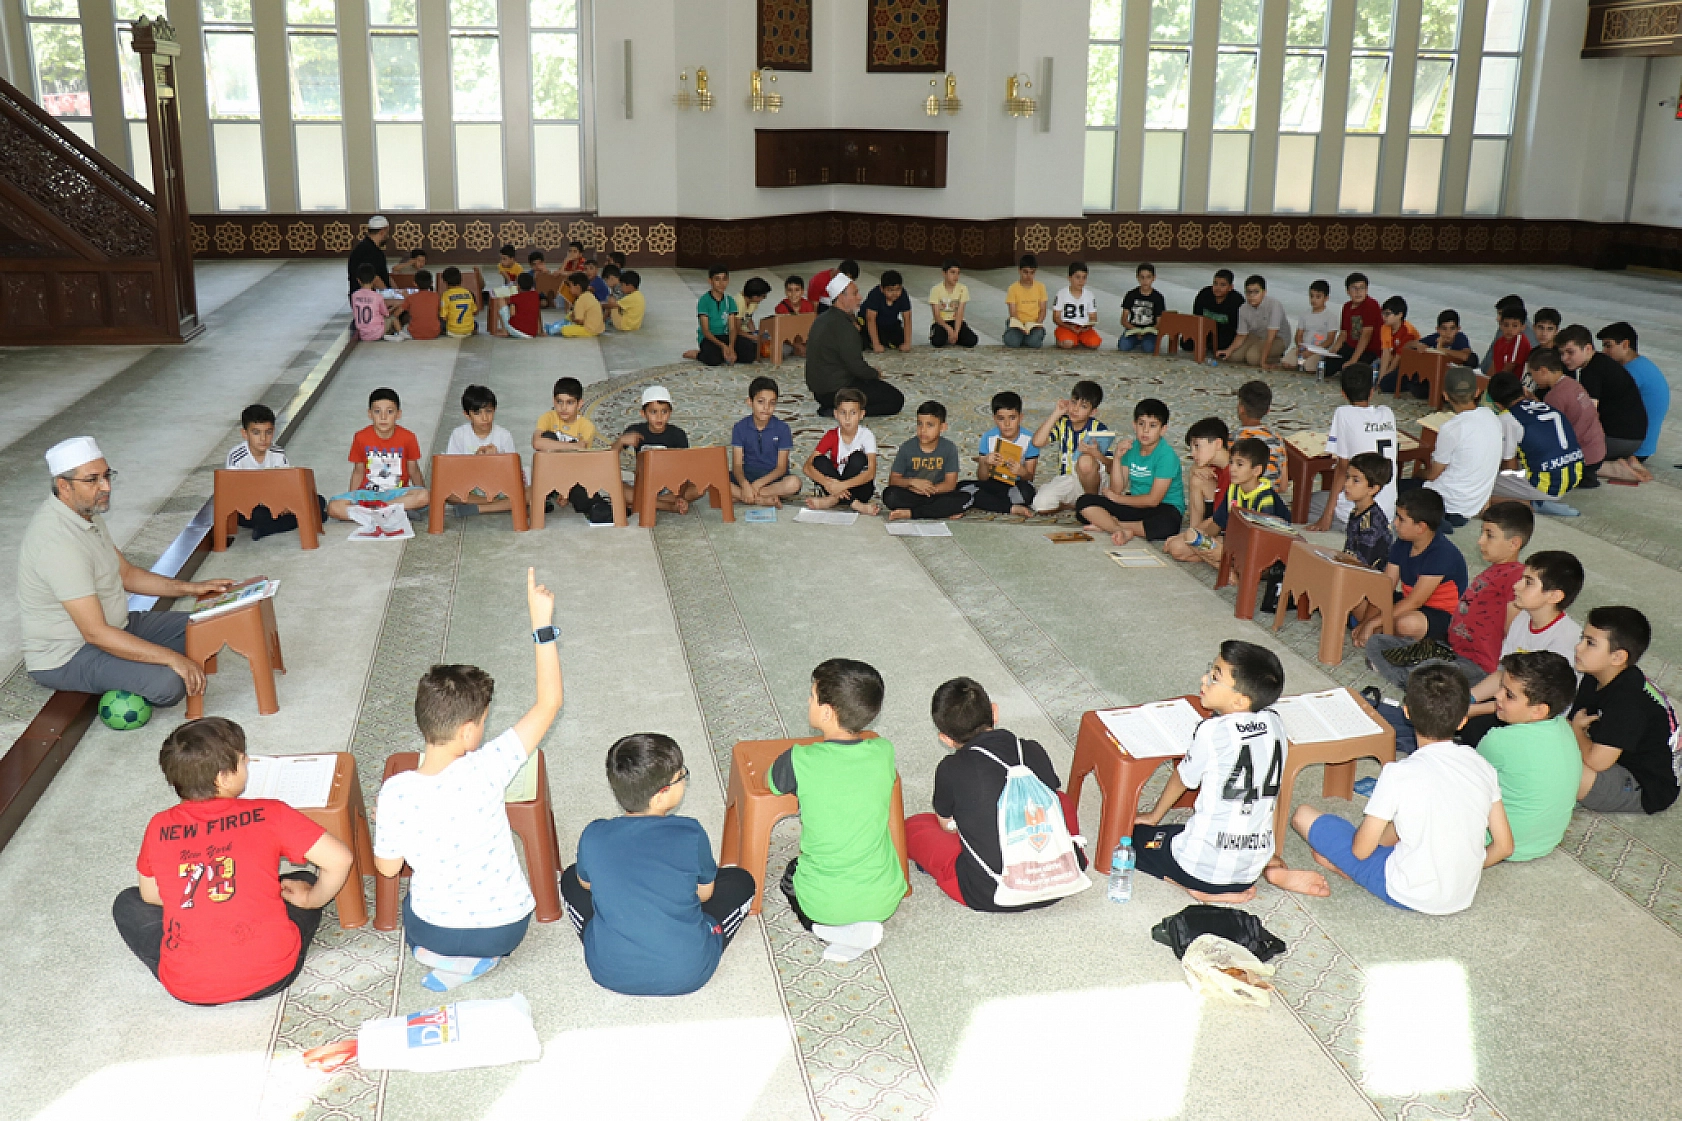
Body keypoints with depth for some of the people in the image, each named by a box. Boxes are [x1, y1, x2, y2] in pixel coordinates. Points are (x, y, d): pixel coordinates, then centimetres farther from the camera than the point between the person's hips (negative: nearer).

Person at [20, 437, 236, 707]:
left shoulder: (86, 514, 3)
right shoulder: (57, 540, -29)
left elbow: (127, 574, 15)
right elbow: (96, 633, -31)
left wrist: (192, 588, 3)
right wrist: (172, 658, -32)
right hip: (65, 656, -10)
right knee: (167, 684, -29)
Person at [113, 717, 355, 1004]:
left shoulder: (159, 827, 1)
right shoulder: (269, 814, -6)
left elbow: (150, 896, 16)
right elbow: (340, 860, -9)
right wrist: (310, 900, 10)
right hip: (270, 975, -1)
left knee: (127, 904, 26)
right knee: (305, 884, 26)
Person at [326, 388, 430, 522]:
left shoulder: (407, 438, -4)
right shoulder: (361, 438, -1)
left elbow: (413, 471, 5)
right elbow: (358, 472, 8)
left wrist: (422, 494, -4)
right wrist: (351, 499, 2)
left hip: (397, 493, -1)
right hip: (367, 492, 1)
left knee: (424, 497, -34)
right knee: (333, 507, -27)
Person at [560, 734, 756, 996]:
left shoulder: (593, 836, -11)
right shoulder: (691, 834, -16)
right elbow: (705, 894, 2)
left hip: (611, 973, 1)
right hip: (687, 974, -1)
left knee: (571, 879, 23)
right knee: (740, 881, 17)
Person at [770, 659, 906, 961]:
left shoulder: (800, 761, -20)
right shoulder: (884, 752, -10)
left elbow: (770, 784, 3)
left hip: (824, 903, -4)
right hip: (884, 899, 4)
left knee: (791, 875, 32)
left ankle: (834, 930, 4)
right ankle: (863, 926, 9)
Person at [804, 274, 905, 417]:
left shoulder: (823, 318, 10)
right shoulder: (842, 326, -21)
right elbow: (855, 365, -20)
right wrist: (876, 374, -3)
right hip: (836, 391, -10)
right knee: (896, 400, -6)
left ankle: (829, 407, 10)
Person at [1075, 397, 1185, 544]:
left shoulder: (1166, 455, -15)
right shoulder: (1130, 448, 2)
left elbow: (1153, 500, -16)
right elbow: (1117, 489, -1)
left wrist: (1116, 498, -5)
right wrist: (1117, 457, -13)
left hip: (1164, 507, -5)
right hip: (1135, 504, 5)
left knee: (1166, 525, -42)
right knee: (1084, 503, -12)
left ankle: (1106, 525, -25)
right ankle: (1123, 531, -31)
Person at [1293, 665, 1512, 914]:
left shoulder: (1399, 774, -22)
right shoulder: (1483, 767, -8)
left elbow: (1361, 850, -14)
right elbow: (1504, 847, 2)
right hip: (1464, 897, 5)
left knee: (1304, 815, 0)